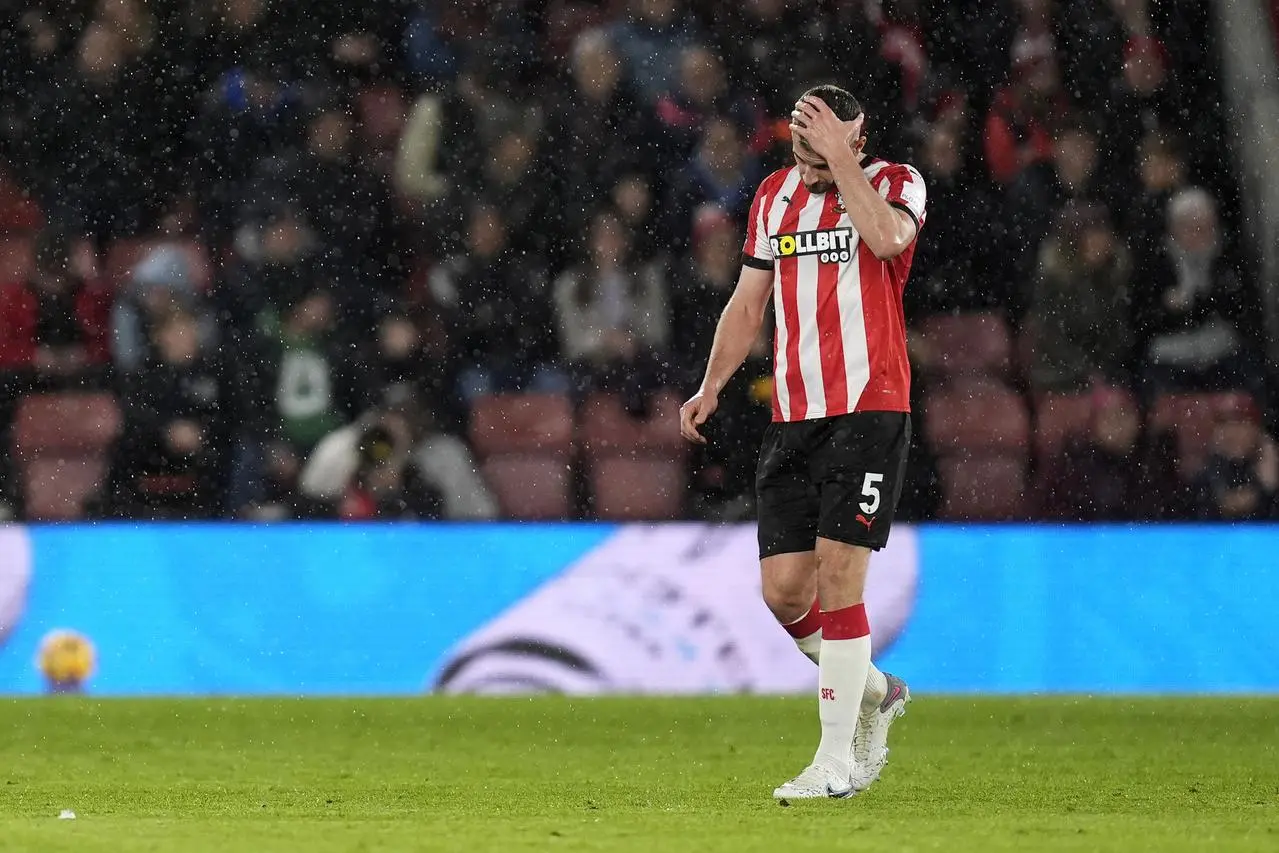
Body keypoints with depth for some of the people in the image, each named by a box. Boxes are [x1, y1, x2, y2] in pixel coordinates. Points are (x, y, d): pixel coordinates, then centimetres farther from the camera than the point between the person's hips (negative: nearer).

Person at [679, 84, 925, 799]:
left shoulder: (895, 182, -3)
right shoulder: (774, 195, 12)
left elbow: (887, 237, -26)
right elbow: (749, 300, 20)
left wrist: (840, 158, -21)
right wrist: (711, 387, 13)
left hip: (869, 410, -5)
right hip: (792, 417, 5)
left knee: (838, 576, -12)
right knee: (784, 590, 0)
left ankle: (837, 760, -6)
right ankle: (875, 692, 25)